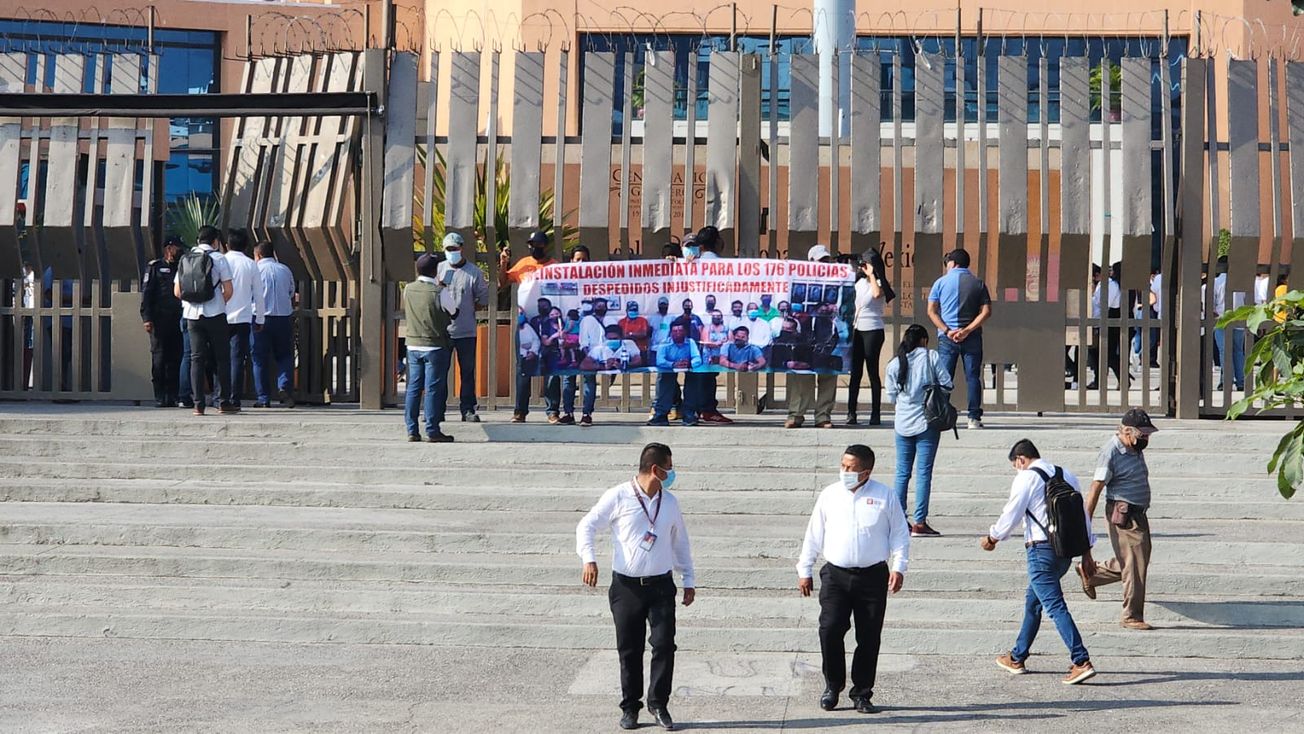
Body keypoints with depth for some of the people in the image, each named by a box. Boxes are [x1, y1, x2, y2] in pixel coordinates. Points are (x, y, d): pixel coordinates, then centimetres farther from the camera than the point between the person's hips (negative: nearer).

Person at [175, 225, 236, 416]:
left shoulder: (185, 259, 9)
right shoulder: (218, 258, -4)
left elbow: (177, 291, 9)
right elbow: (228, 290, -7)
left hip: (192, 315, 4)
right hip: (215, 314, -4)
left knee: (197, 358, 5)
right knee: (222, 358, 5)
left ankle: (198, 404, -1)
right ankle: (224, 402, 5)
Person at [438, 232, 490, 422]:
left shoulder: (474, 272, 2)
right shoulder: (438, 269, 7)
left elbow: (484, 299, 7)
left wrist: (466, 311, -1)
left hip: (466, 331, -1)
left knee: (467, 371, 1)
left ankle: (468, 410, 6)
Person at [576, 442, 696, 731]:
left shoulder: (670, 502, 9)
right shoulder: (618, 497, -5)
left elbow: (680, 542, 19)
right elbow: (586, 526, -2)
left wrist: (689, 580, 17)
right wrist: (589, 559, -17)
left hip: (661, 585, 3)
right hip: (626, 586, -3)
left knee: (664, 644, -7)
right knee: (629, 650, 4)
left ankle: (658, 703, 8)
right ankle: (630, 707, 16)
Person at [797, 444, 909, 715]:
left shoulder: (885, 496, 1)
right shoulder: (830, 495, 5)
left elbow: (900, 534, 5)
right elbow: (814, 535, 10)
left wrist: (898, 567, -6)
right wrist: (805, 570, 10)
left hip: (873, 577, -1)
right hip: (835, 575, 1)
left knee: (869, 637, 3)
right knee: (830, 630, -11)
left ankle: (862, 693, 15)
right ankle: (833, 685, 9)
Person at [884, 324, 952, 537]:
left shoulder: (894, 364, 3)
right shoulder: (932, 357, -5)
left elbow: (891, 396, 6)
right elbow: (947, 384, -7)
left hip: (903, 423, 3)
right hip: (927, 422, -3)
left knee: (902, 472, 9)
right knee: (924, 472, -2)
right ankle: (920, 523, -4)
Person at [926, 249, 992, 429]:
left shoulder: (941, 282, 4)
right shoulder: (978, 283, 5)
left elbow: (931, 311, -2)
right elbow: (986, 312, -3)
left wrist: (947, 331, -8)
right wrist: (967, 331, -9)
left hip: (947, 338, 0)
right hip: (972, 338, 0)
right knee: (973, 377, 2)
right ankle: (974, 417, -3)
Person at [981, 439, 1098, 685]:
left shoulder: (1026, 478, -7)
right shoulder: (1066, 475, 13)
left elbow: (1012, 514, -6)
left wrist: (992, 538, 11)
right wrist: (1086, 551, 18)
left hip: (1041, 550, -8)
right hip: (1066, 549, 8)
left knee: (1055, 606, -10)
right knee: (1033, 601, 21)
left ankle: (1082, 662, -19)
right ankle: (1017, 657, 30)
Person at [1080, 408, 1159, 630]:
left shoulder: (1136, 450, 11)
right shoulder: (1111, 454, -16)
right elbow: (1095, 490, -17)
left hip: (1138, 513, 9)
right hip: (1123, 515, -9)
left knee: (1140, 560, 15)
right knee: (1134, 564, -8)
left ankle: (1090, 573, 32)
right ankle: (1132, 617, 2)